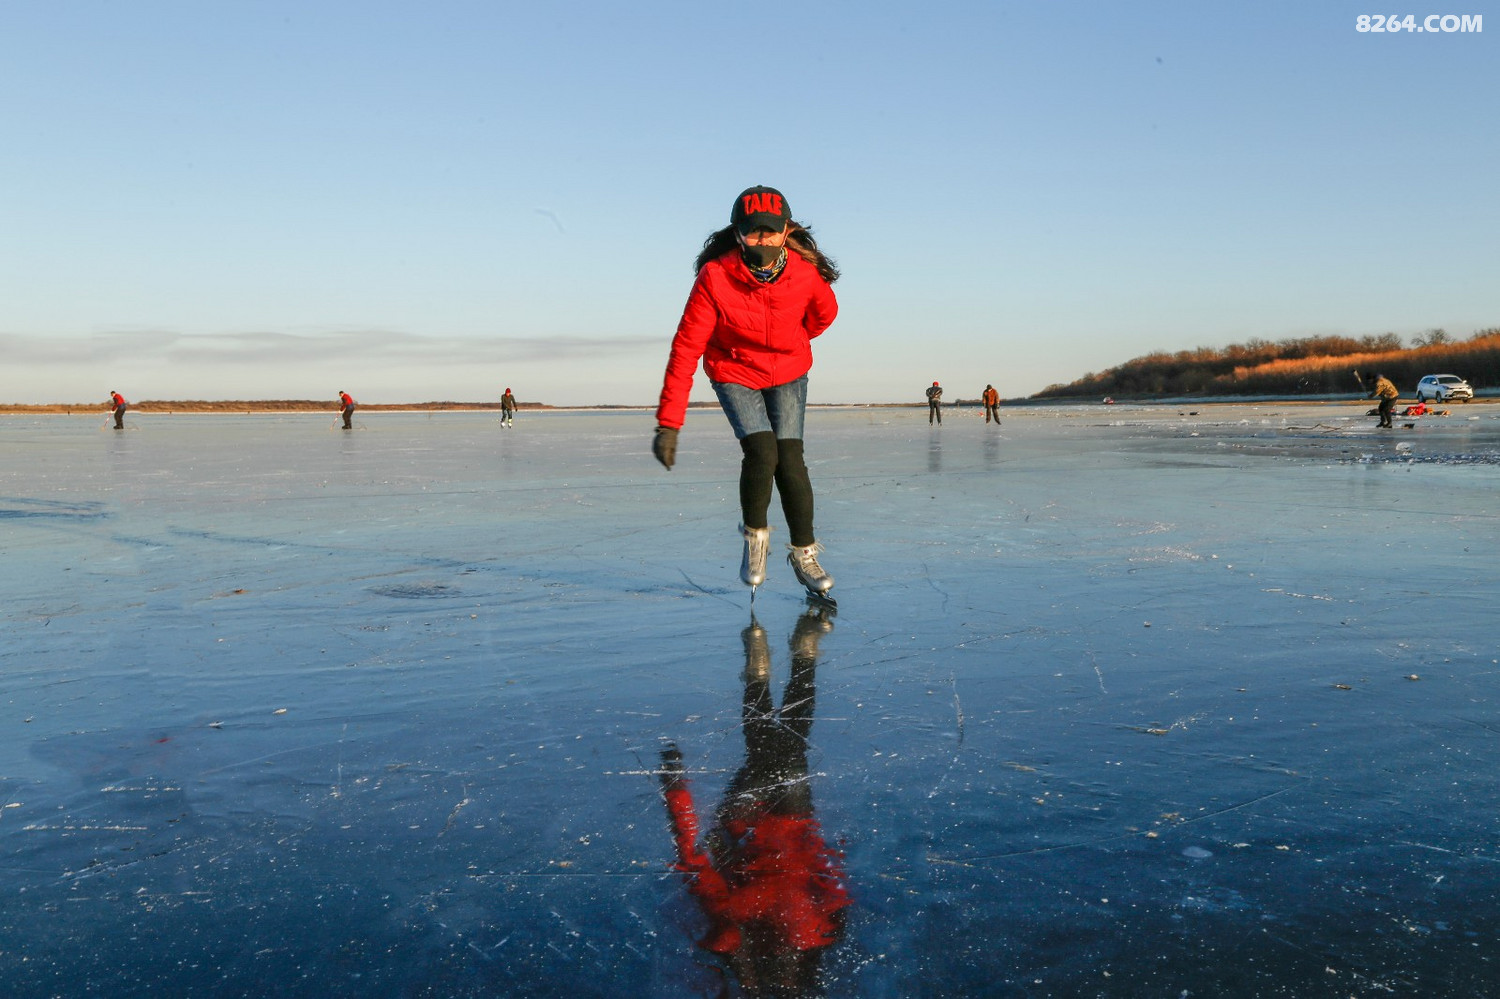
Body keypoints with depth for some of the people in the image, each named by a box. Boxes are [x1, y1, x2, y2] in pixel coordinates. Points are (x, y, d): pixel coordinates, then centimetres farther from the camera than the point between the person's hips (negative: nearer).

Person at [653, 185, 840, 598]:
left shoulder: (806, 273, -22)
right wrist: (668, 422, -31)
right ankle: (755, 534, 7)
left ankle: (804, 553, 8)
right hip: (734, 374, -2)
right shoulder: (715, 277, -29)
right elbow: (686, 348, -28)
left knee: (790, 459, -11)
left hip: (788, 373, 2)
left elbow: (825, 313, 3)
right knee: (761, 452, -20)